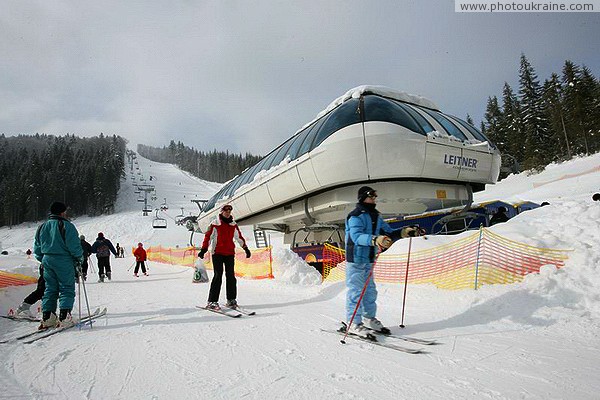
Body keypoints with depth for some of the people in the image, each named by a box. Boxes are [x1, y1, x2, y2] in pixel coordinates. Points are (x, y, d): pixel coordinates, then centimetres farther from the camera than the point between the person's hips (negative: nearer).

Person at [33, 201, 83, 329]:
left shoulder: (42, 227, 11)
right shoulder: (66, 226, -12)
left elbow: (37, 248, 16)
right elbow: (74, 245, -15)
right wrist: (79, 258, -1)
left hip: (47, 261, 7)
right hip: (63, 261, -7)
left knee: (50, 289, 14)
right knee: (67, 289, -1)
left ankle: (47, 318, 12)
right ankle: (64, 318, -7)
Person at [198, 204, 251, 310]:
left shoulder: (233, 225, 13)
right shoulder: (215, 224, 1)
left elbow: (239, 237, 21)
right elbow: (208, 236, 0)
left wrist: (246, 248, 21)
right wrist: (203, 250, -8)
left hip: (230, 254, 4)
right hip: (217, 253, -4)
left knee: (231, 276, 3)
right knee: (218, 276, -9)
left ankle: (231, 299, 13)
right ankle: (212, 301, -3)